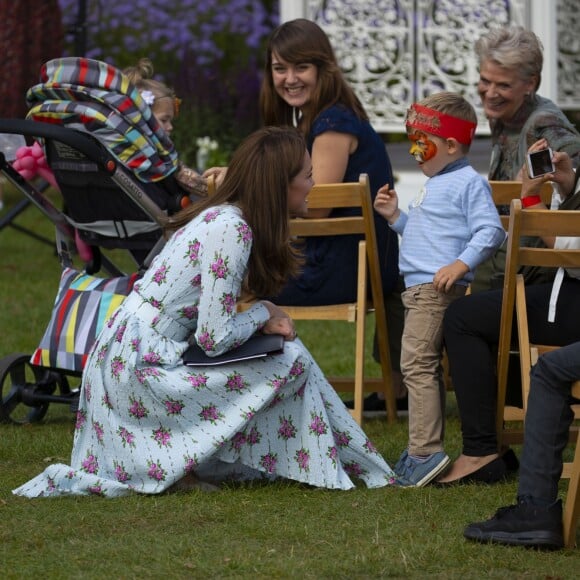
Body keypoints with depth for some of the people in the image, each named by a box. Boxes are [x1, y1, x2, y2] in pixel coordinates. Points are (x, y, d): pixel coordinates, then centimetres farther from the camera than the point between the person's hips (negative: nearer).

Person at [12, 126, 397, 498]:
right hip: (141, 364, -9)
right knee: (290, 361, -9)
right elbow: (214, 338, -20)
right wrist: (264, 314, -3)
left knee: (284, 345, 13)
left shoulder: (223, 216, 10)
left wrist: (262, 322, 0)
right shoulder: (231, 231, -18)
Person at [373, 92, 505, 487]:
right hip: (419, 289, 11)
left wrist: (462, 264, -27)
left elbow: (490, 231, -18)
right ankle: (424, 449, 20)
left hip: (439, 288, -11)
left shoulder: (469, 183, -9)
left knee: (417, 364, -15)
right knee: (427, 368, 14)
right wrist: (396, 217, 19)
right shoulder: (434, 185, 22)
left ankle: (425, 451, -17)